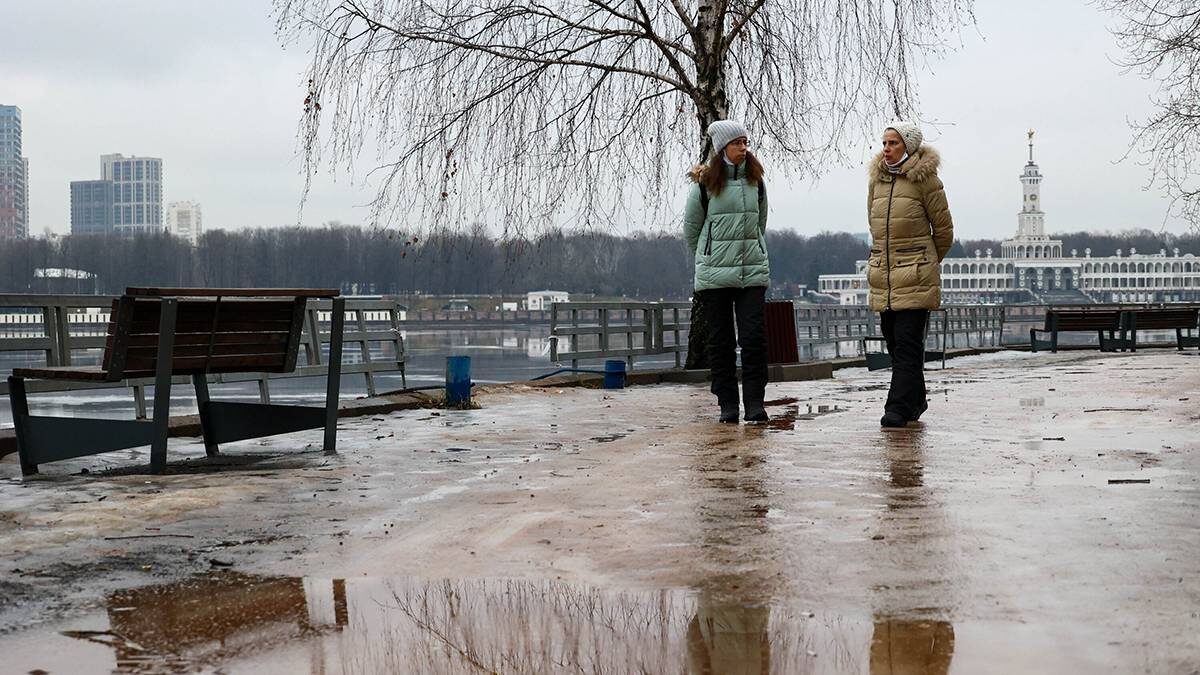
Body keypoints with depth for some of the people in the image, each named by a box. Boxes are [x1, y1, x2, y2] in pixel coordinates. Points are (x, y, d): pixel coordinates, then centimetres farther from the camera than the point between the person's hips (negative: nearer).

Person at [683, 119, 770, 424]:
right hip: (714, 275, -2)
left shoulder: (756, 181, 7)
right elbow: (690, 228, 8)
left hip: (753, 271, 2)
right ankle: (728, 404, 9)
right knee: (721, 340, 3)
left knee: (754, 336, -7)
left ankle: (754, 403, -3)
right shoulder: (706, 182, -3)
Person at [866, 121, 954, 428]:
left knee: (907, 342, -10)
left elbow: (944, 231, 2)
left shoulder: (925, 179, -6)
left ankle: (899, 407, -11)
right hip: (883, 276, 6)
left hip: (915, 277, -6)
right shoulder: (877, 179, 11)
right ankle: (915, 401, 24)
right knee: (894, 342, 11)